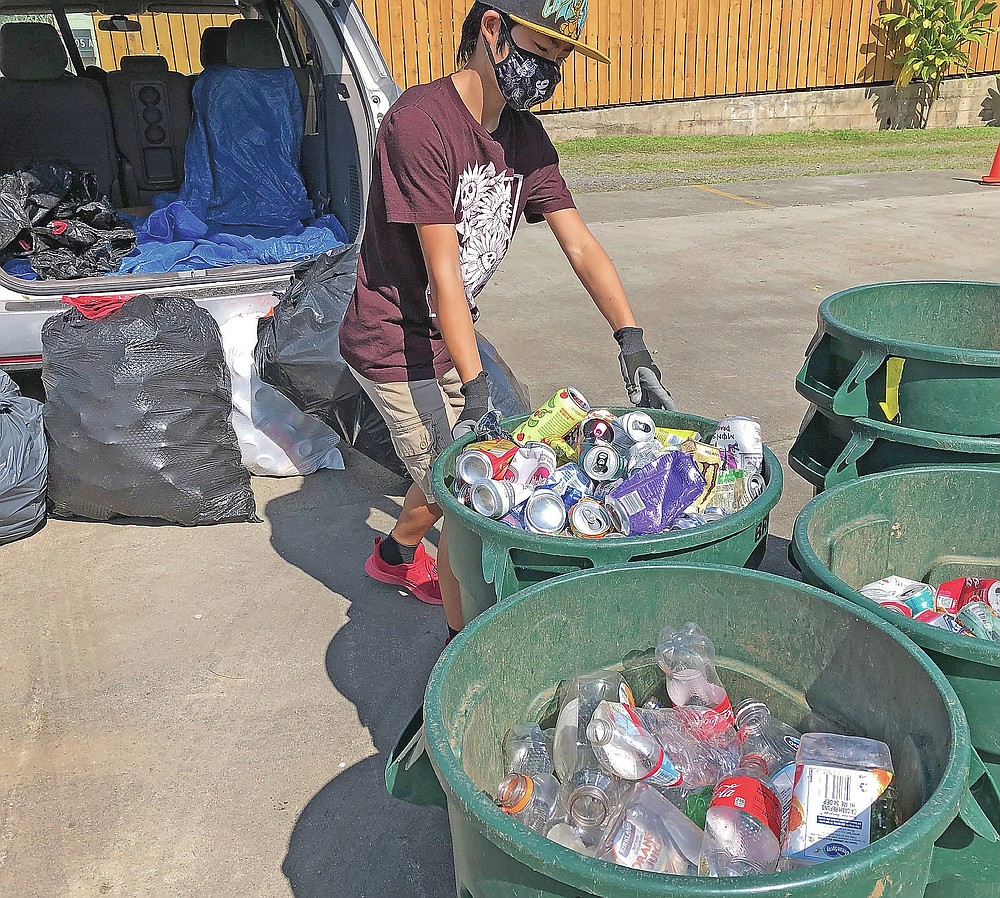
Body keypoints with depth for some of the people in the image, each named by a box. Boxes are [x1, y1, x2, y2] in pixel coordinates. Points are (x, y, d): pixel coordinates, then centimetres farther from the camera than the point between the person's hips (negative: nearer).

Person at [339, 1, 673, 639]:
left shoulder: (526, 136, 1)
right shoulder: (421, 120, -23)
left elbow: (581, 245, -4)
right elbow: (443, 270, -27)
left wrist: (634, 346, -13)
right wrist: (476, 385, -29)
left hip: (452, 338, 8)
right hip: (396, 347, -8)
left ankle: (396, 556, 49)